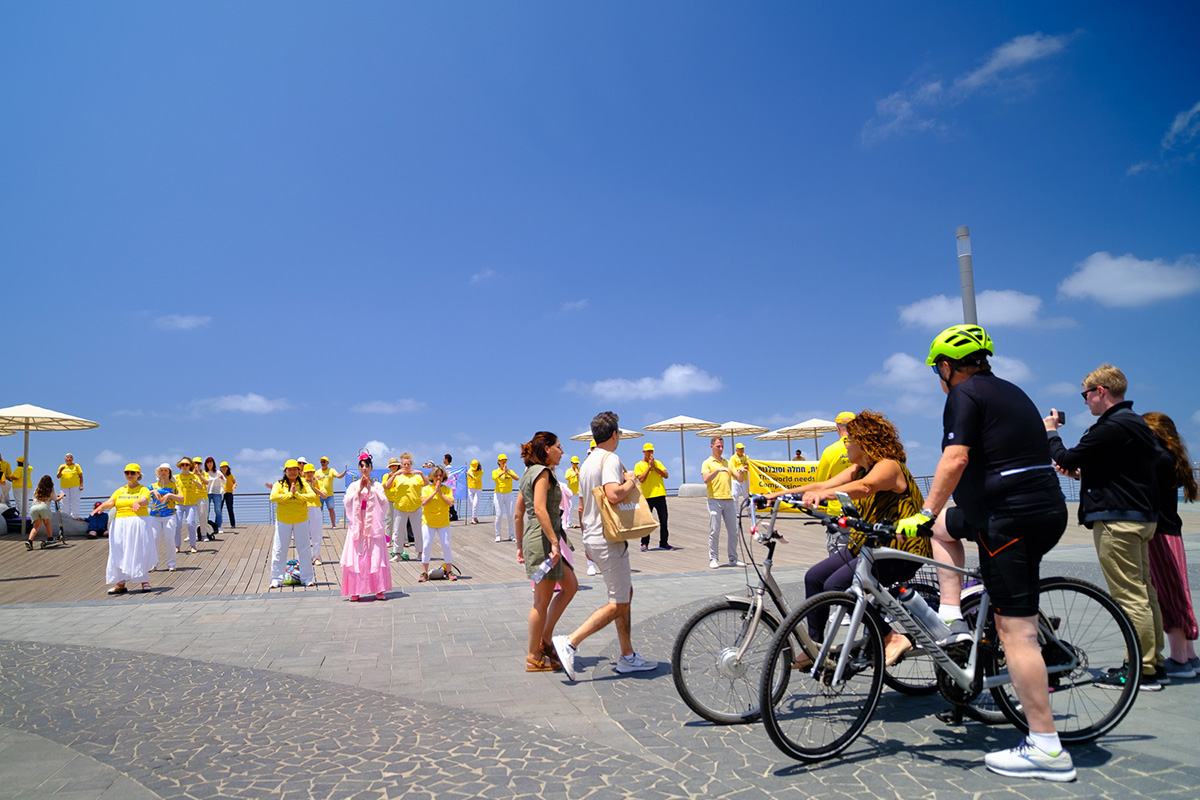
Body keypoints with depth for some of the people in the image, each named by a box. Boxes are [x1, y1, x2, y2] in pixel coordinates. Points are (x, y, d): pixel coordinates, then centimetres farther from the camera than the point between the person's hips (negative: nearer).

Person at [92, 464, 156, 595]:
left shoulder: (143, 489, 5)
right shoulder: (120, 491, 17)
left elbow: (144, 500, -17)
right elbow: (110, 502, 1)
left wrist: (138, 503, -41)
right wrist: (102, 506, -22)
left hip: (139, 523, -4)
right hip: (121, 524, 4)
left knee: (141, 552, -4)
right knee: (119, 553, -1)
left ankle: (144, 580, 6)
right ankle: (120, 583, 4)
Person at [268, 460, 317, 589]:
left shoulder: (303, 484, 1)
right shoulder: (279, 484, -3)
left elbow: (313, 496, -13)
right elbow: (273, 497, -20)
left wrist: (297, 494, -22)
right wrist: (289, 494, -21)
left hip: (301, 521, 1)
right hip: (283, 521, -1)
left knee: (304, 550, 5)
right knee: (279, 550, 2)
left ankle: (307, 578, 15)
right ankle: (276, 579, 12)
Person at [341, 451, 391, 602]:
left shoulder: (377, 485, 10)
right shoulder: (353, 486, 11)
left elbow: (384, 502, -3)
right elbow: (346, 502, -2)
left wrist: (371, 488, -6)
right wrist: (359, 489, -7)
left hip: (374, 525, 0)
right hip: (357, 524, 1)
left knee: (376, 556, -4)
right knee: (356, 556, -5)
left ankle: (379, 590, -1)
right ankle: (355, 591, -1)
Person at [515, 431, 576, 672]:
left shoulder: (528, 474, 15)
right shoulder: (542, 472, -12)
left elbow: (518, 513, 17)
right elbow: (540, 510, -24)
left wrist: (520, 545, 21)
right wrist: (554, 541, -25)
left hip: (532, 538, 10)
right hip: (543, 539, -10)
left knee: (570, 586, 15)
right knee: (543, 600, 0)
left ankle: (545, 638, 19)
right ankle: (534, 657, 11)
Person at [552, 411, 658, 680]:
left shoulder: (587, 462, 15)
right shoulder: (611, 459, -14)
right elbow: (614, 494, -32)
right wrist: (631, 481, -12)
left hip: (592, 536, 10)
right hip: (608, 539, -10)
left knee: (625, 594, 16)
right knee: (618, 604, -5)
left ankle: (627, 656, 20)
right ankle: (569, 643, -10)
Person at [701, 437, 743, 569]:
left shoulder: (728, 463, 19)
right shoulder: (707, 463, 4)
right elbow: (706, 479, -13)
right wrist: (718, 470, -26)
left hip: (729, 500, 5)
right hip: (715, 500, -5)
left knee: (733, 531, 5)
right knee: (714, 531, -6)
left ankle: (733, 558, 15)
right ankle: (713, 559, 2)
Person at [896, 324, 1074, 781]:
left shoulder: (964, 393, -7)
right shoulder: (1010, 392, 21)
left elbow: (956, 460, -19)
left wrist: (924, 514, -12)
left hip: (1010, 517, -10)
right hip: (1047, 508, 10)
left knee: (1015, 630, -6)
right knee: (944, 524, 27)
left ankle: (1046, 749, 0)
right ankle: (951, 620, 18)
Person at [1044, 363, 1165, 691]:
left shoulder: (1112, 427, -18)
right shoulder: (1138, 424, 16)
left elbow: (1066, 459, -17)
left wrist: (1051, 432, 0)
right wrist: (1082, 473, 16)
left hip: (1117, 520, -11)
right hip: (1143, 516, 11)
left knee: (1130, 597, -5)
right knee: (1144, 592, 15)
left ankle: (1143, 671, 1)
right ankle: (1154, 664, 22)